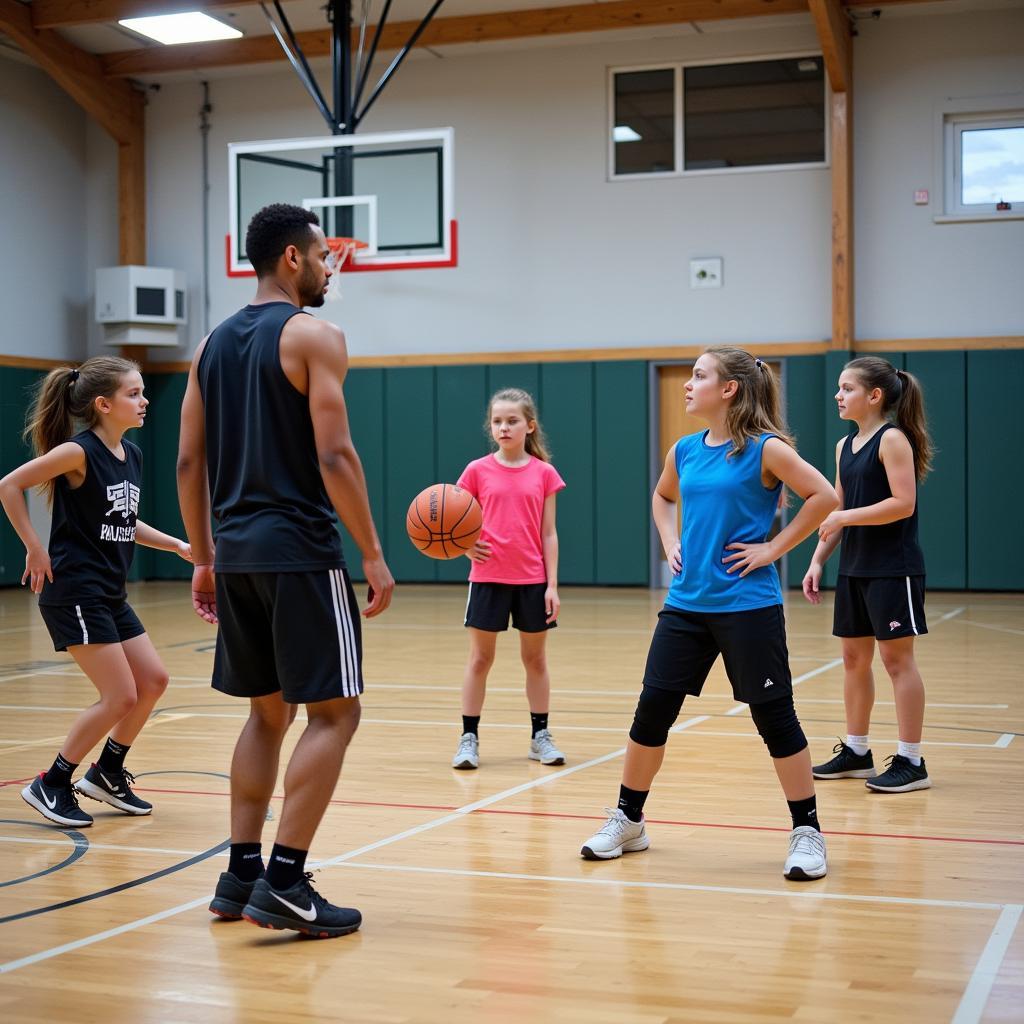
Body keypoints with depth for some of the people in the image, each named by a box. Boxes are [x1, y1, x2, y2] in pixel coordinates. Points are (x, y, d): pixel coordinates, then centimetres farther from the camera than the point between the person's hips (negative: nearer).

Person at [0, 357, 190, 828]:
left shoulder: (131, 455, 8)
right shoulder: (79, 452, -17)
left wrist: (177, 545, 11)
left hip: (110, 596, 9)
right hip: (74, 594, -9)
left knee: (153, 680, 10)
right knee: (120, 697, -7)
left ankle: (107, 772, 27)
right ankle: (51, 785, 7)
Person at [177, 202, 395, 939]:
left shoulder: (213, 343, 14)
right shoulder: (313, 336, -8)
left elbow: (189, 462, 13)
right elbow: (334, 455, -16)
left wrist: (205, 559, 18)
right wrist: (374, 555, -11)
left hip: (237, 554, 8)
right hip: (299, 550, -8)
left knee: (268, 712, 17)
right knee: (334, 712, -1)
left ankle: (241, 875, 18)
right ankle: (284, 882, -7)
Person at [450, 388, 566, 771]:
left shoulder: (543, 473, 1)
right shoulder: (478, 471, -1)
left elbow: (548, 534, 2)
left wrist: (552, 585, -3)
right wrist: (465, 545, -17)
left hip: (532, 580, 1)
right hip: (488, 577, -1)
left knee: (535, 657, 11)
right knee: (480, 658, 5)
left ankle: (540, 736, 21)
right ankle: (469, 738, 11)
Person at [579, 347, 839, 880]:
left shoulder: (765, 449, -10)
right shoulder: (684, 450, 8)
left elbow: (824, 496, -14)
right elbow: (662, 497, 28)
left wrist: (774, 548, -13)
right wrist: (670, 542, 12)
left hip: (748, 605, -5)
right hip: (686, 604, 6)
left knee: (774, 716, 0)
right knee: (652, 709, 6)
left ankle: (807, 833, 13)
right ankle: (628, 820, 21)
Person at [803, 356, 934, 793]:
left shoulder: (893, 439, -11)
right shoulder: (845, 446, 12)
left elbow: (903, 503, -21)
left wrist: (845, 517, -21)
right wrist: (818, 561, 9)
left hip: (893, 569, -8)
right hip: (854, 568, 8)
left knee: (896, 658, -4)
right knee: (854, 657, 12)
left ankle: (911, 762, 3)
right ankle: (855, 752, 23)